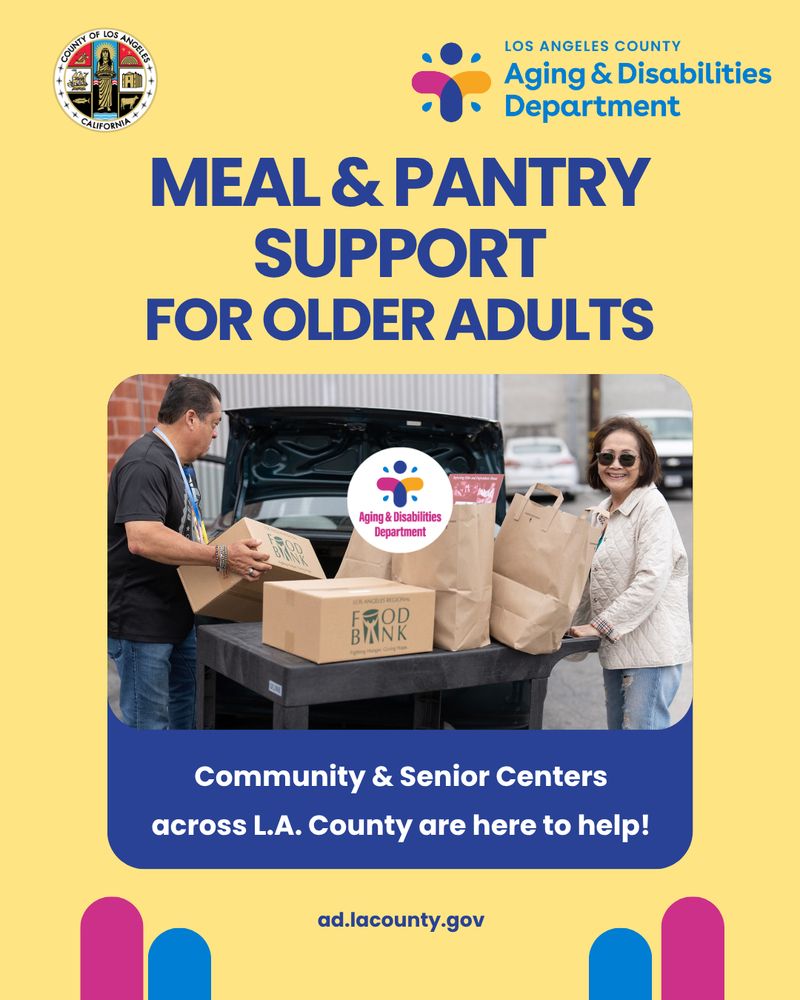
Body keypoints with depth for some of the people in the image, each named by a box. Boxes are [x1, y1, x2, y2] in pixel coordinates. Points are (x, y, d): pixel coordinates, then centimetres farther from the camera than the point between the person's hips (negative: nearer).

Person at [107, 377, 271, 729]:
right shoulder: (145, 463, -19)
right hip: (142, 622, -11)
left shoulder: (180, 464, 16)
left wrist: (231, 549, 17)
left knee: (184, 712, 18)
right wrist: (221, 557, -32)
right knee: (149, 721, -2)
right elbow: (142, 539, -32)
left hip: (177, 616, 11)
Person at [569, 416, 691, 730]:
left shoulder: (652, 506, -12)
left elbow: (651, 580, -22)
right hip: (616, 647, 9)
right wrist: (577, 627, 15)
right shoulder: (603, 512, 14)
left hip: (652, 648, -9)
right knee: (617, 725, 16)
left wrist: (601, 626, -19)